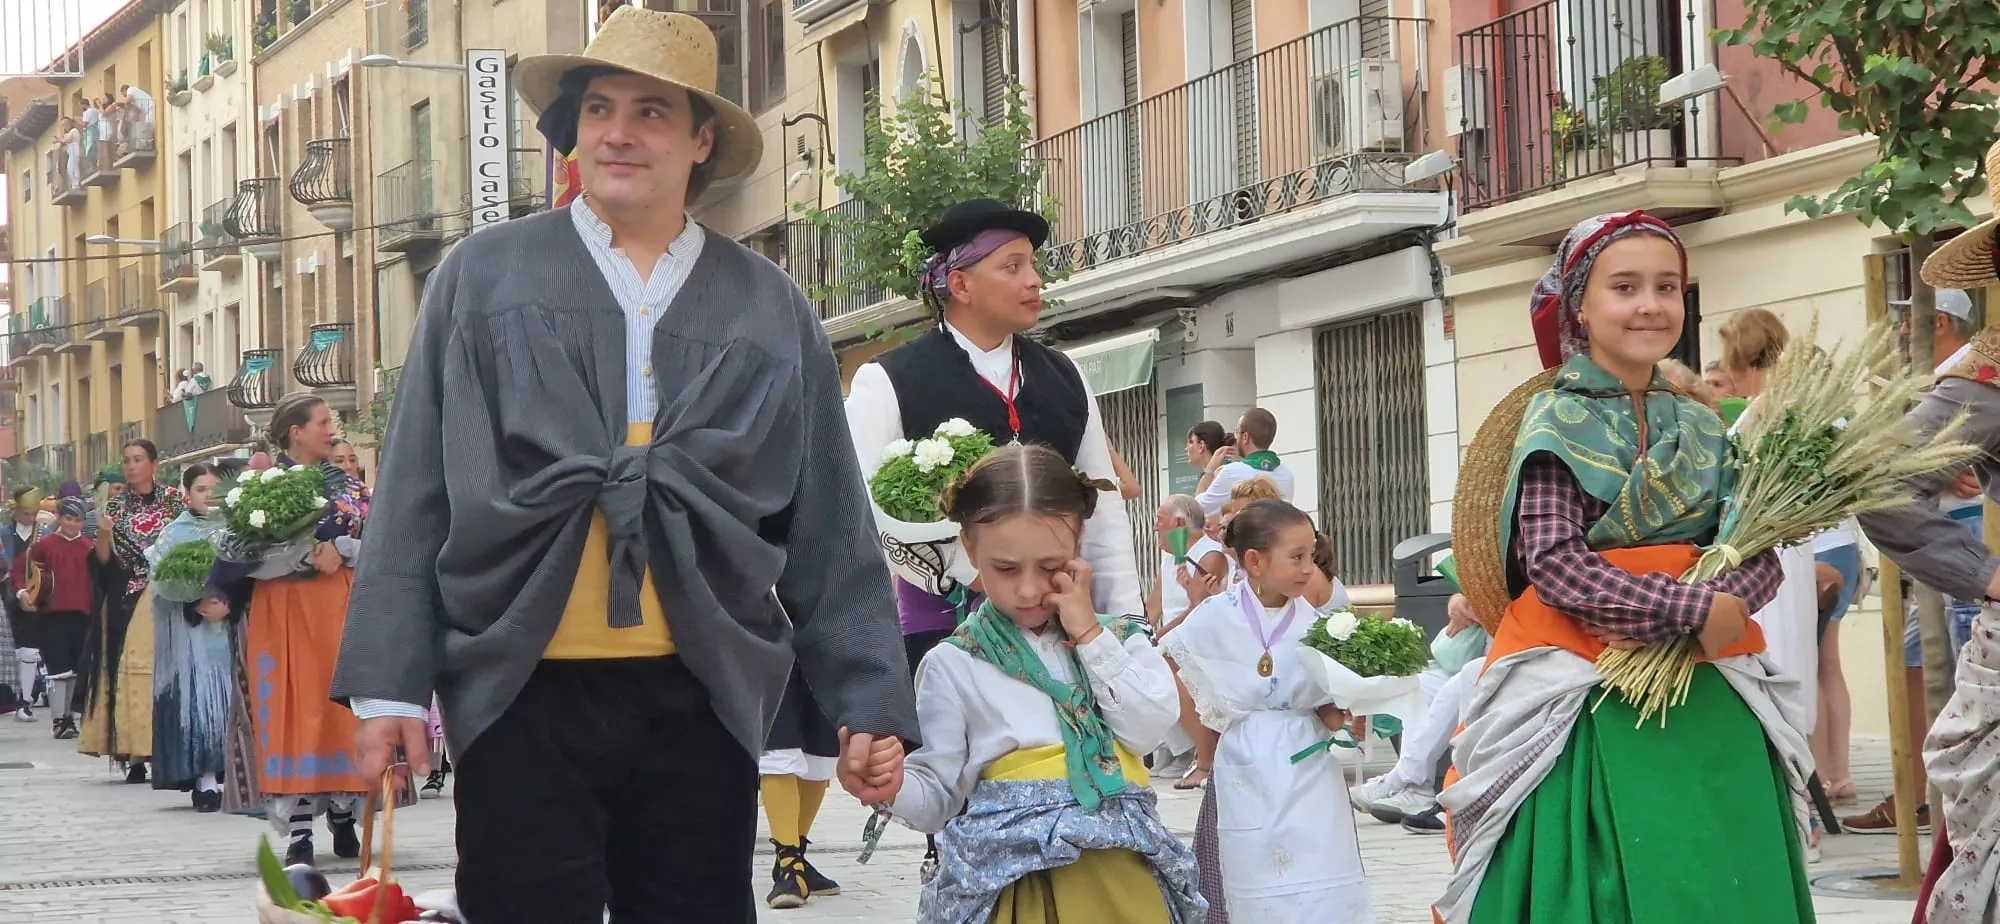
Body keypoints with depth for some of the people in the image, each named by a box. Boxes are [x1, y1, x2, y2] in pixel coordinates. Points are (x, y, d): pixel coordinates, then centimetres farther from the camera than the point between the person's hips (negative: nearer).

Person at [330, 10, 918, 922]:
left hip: (700, 701, 1)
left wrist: (870, 704, 3)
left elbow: (830, 534, 9)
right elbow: (413, 500, 4)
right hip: (523, 692, -1)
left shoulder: (771, 312, 10)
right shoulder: (483, 278, 7)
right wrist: (388, 684, -3)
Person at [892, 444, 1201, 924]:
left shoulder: (1117, 636, 9)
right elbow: (940, 795, 0)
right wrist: (891, 784, -21)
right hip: (1010, 880, -2)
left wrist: (1089, 634, -6)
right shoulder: (953, 665, 2)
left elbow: (1149, 729, -7)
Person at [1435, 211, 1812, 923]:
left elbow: (1762, 559, 6)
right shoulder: (1559, 422, -3)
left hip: (1710, 706, 4)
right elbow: (1554, 564, -14)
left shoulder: (1701, 427, 11)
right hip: (1592, 711, -4)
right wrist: (1694, 608, -18)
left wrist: (1694, 612, -15)